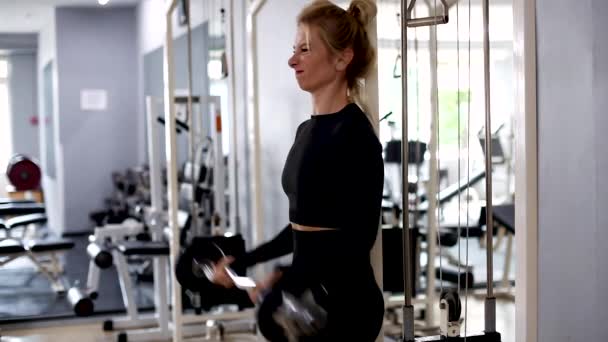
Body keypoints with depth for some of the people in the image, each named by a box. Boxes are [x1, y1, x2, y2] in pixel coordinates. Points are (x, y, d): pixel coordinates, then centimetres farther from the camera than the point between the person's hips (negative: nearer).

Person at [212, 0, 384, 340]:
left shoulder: (355, 134, -17)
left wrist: (286, 281, -32)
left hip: (344, 303, -10)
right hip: (309, 298, 10)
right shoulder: (309, 129, 12)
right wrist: (244, 261, 19)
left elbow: (360, 235, -22)